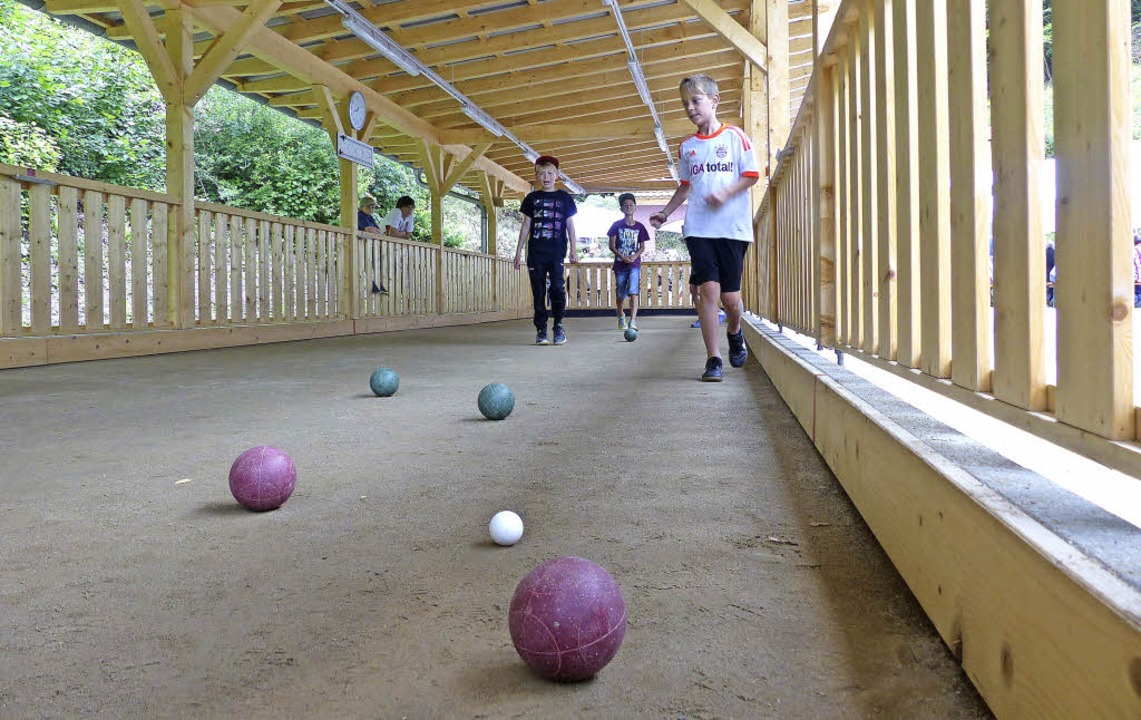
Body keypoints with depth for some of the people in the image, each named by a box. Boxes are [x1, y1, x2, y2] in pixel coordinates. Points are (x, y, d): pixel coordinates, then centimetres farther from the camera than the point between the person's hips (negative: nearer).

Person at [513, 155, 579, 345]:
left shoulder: (564, 198, 9)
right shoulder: (531, 198, 12)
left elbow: (570, 225, 9)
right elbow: (526, 225, 13)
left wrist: (573, 249, -1)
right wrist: (519, 250, 8)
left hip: (557, 251, -1)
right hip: (535, 251, 2)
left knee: (557, 287, -12)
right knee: (538, 290, 1)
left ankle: (558, 325, 1)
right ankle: (541, 330, 6)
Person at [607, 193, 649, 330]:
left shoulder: (639, 227, 5)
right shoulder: (617, 225, 2)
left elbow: (642, 247, 7)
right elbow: (612, 245, -1)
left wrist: (635, 256, -13)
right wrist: (622, 257, -15)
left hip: (634, 264, -1)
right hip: (620, 263, 1)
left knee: (633, 292, -16)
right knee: (620, 294, 10)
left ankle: (633, 321, -23)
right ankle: (621, 316, 36)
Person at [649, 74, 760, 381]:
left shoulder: (735, 136, 3)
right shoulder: (687, 146, 14)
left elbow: (752, 175, 2)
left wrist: (725, 193, -13)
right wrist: (664, 213, 16)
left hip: (733, 227, -2)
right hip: (698, 228, 2)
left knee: (730, 296, 0)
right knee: (708, 288, -11)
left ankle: (735, 333, 34)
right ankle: (713, 359, -5)